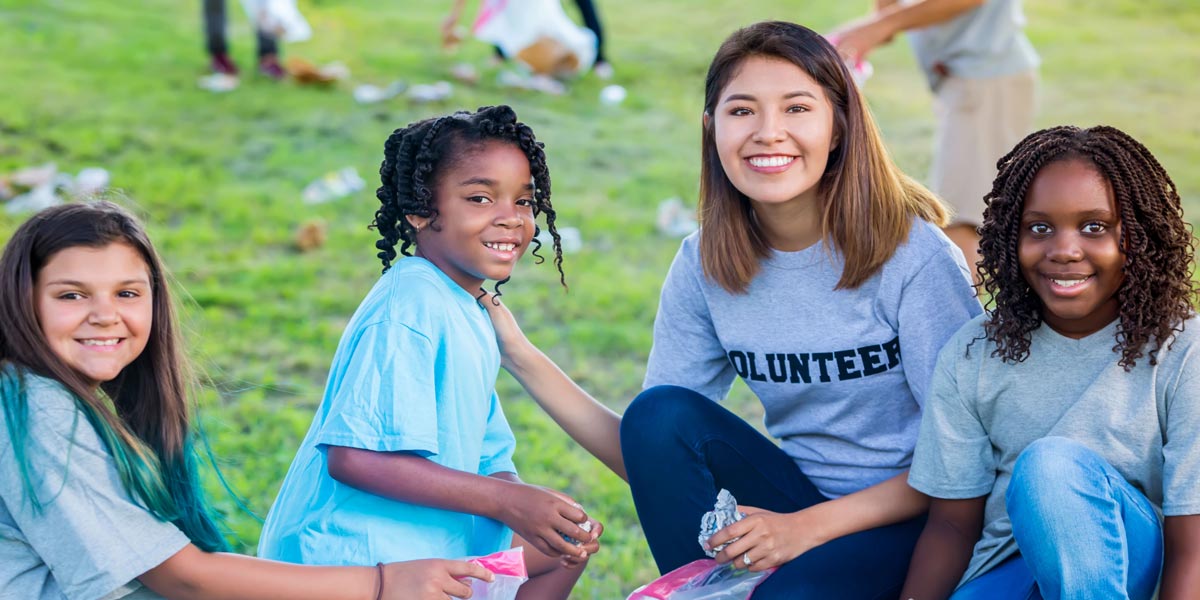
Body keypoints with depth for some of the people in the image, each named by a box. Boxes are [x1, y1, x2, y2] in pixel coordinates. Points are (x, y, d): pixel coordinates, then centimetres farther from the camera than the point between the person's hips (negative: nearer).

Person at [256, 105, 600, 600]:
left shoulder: (469, 318, 13)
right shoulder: (410, 308, -18)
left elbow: (488, 463, 14)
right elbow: (354, 456, -27)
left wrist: (540, 510, -7)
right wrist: (507, 500, -24)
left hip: (430, 546, 10)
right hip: (347, 557, -10)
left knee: (565, 546, 19)